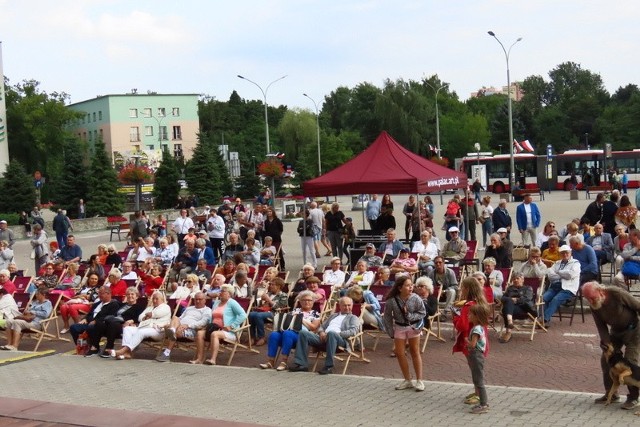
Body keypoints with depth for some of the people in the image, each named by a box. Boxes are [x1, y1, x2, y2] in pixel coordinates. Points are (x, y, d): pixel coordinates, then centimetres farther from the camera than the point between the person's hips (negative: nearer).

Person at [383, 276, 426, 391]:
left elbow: (422, 313, -11)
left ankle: (419, 380, 13)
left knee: (415, 352, 6)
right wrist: (391, 332, -4)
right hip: (399, 327, 2)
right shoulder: (391, 301, -20)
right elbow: (387, 317, -8)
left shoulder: (416, 299, -22)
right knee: (399, 353, 4)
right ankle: (407, 380, 17)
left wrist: (410, 315, -25)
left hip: (413, 326, -2)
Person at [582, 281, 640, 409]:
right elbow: (601, 326, -4)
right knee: (606, 360, 3)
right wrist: (606, 342, -17)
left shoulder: (617, 294, -31)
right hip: (616, 330, 6)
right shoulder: (594, 305, -13)